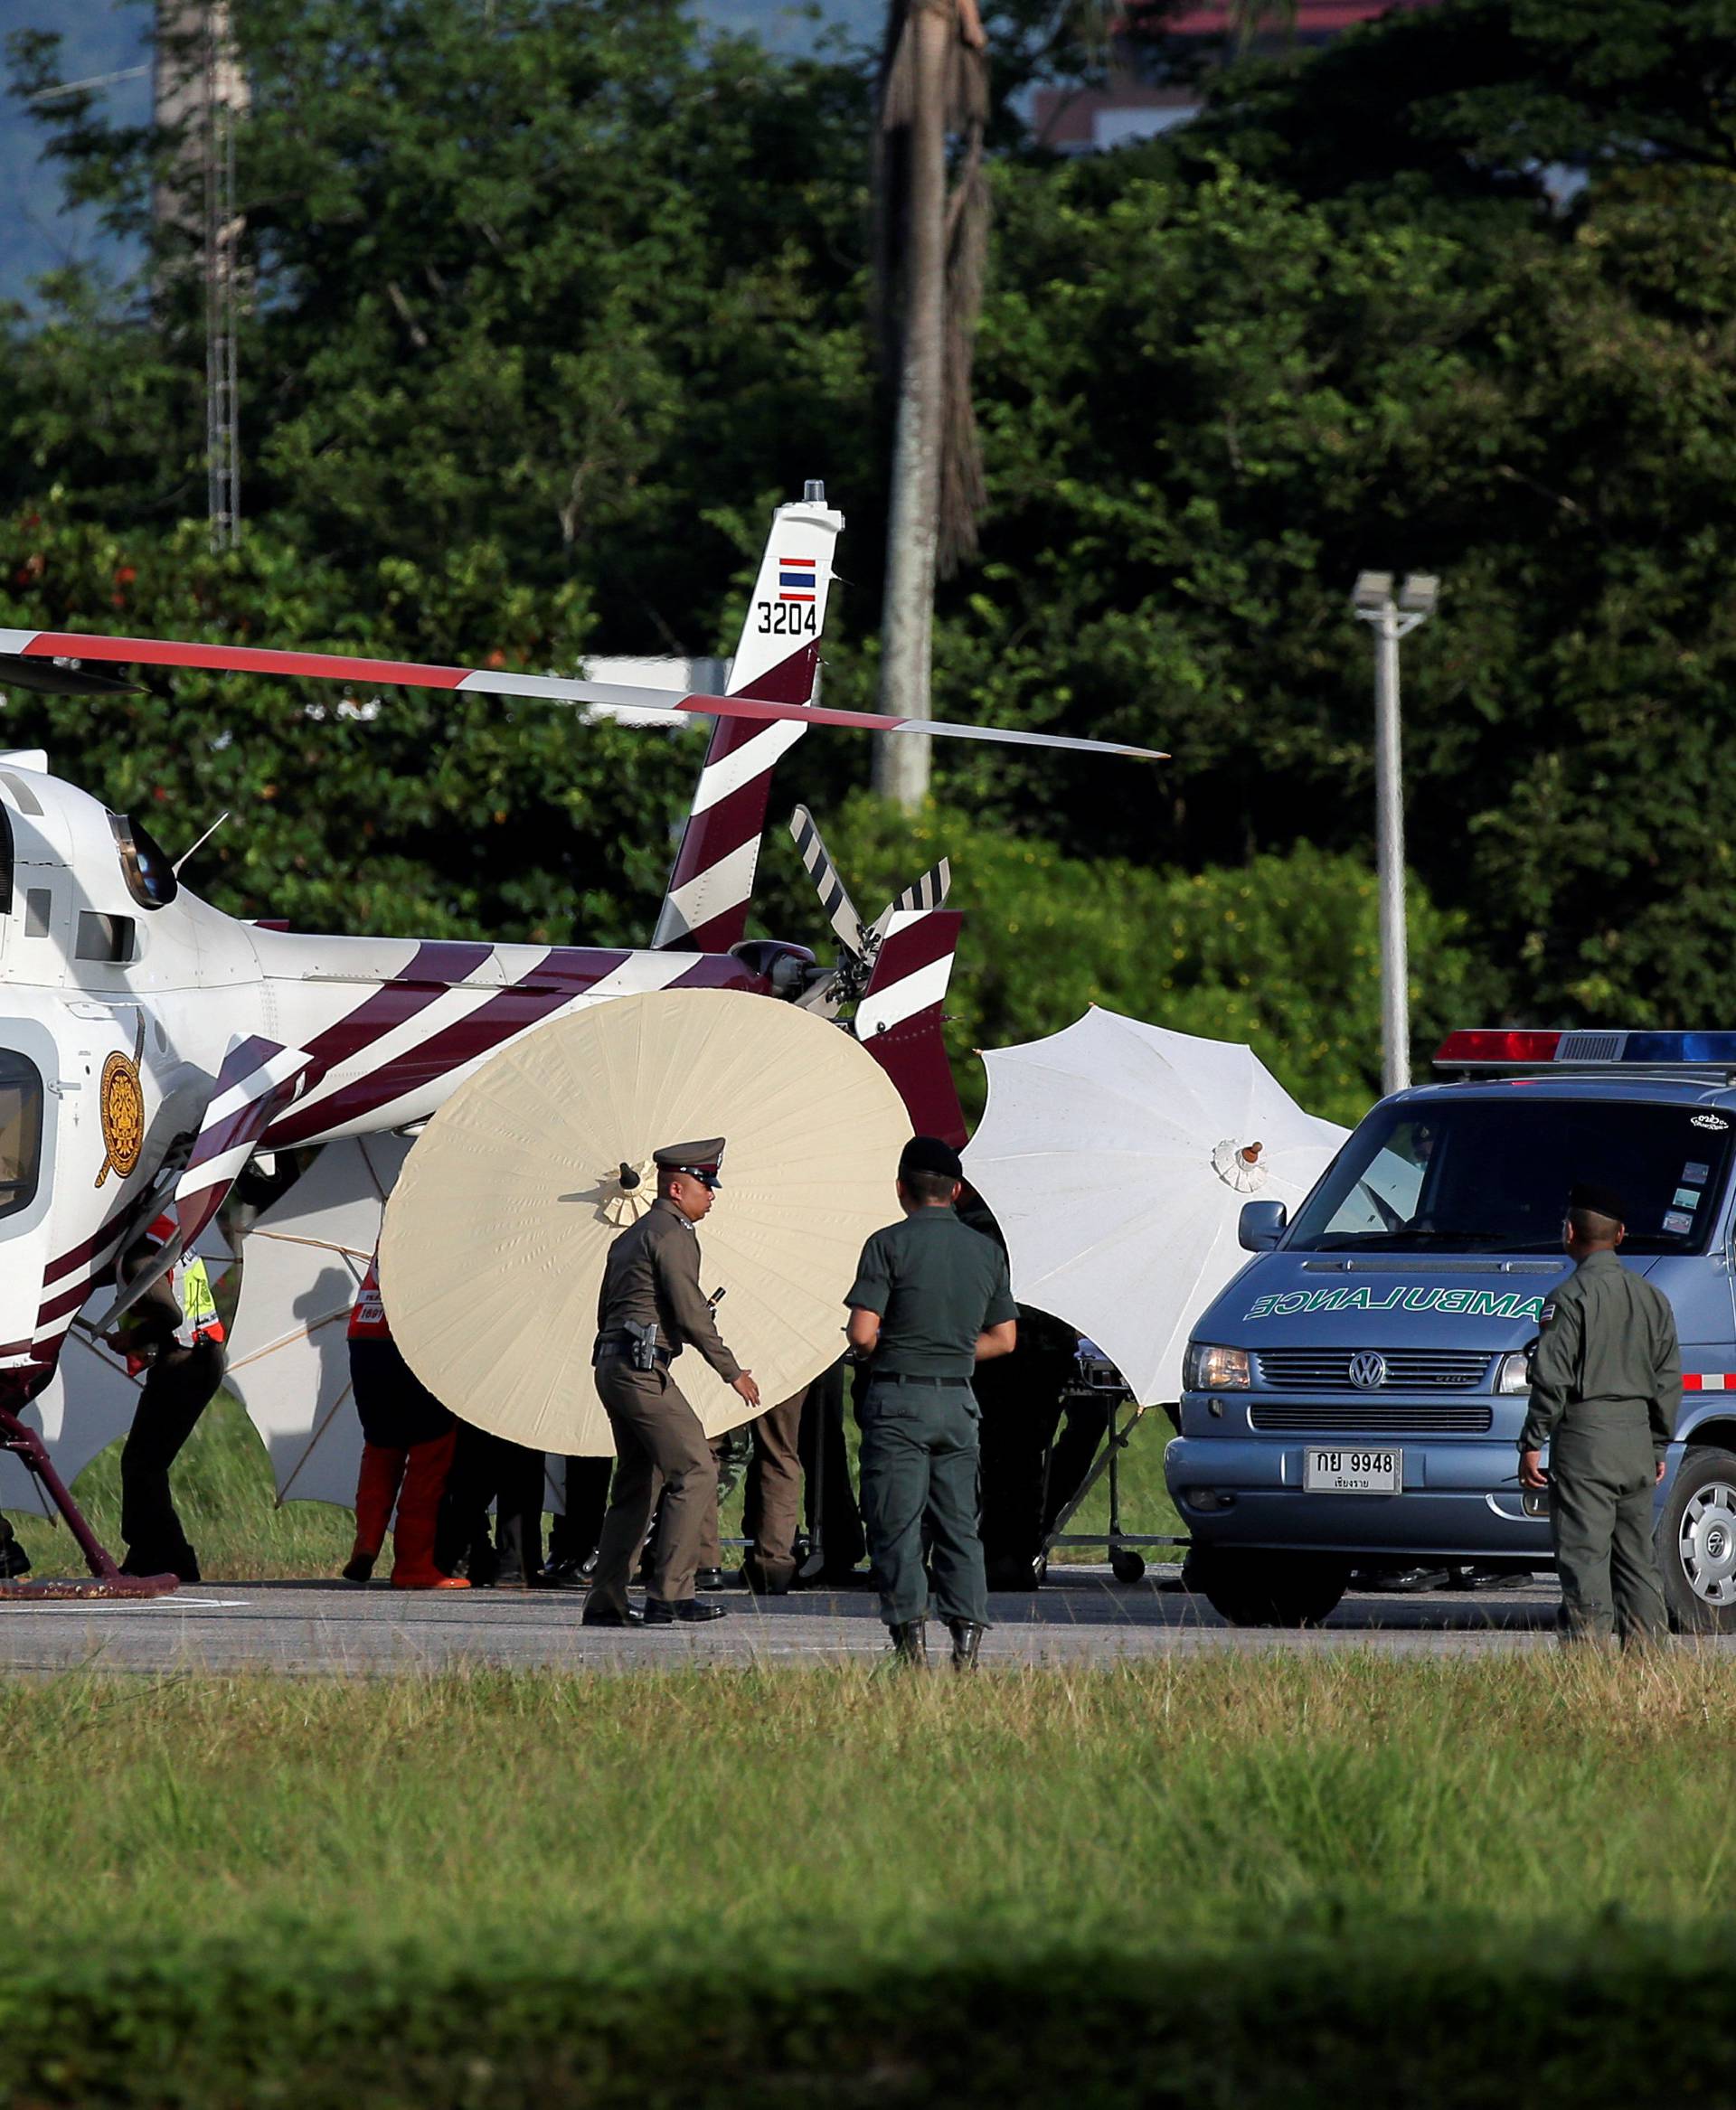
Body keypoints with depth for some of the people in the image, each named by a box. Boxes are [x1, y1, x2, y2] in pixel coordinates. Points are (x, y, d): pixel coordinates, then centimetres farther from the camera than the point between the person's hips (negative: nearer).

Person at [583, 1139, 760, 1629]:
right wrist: (733, 1372, -8)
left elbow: (606, 1311, 25)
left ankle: (606, 1602, 11)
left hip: (611, 1366, 10)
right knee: (695, 1471, -11)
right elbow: (691, 1313, -14)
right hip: (643, 1368, -10)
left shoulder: (629, 1238, 23)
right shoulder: (672, 1235, -8)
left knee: (636, 1485, 13)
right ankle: (670, 1594, -17)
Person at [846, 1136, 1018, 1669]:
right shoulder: (987, 1251, 9)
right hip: (958, 1400, 4)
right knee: (958, 1526, 8)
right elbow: (1004, 1339, 14)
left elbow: (862, 1334, -13)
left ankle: (910, 1633, -10)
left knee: (896, 1526, -1)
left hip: (899, 1401, -4)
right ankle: (967, 1635, -2)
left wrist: (878, 1348, 9)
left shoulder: (889, 1244, -7)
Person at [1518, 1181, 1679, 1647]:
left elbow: (1552, 1377, -12)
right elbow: (1669, 1380, 15)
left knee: (1583, 1555, -7)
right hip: (1638, 1436, 6)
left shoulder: (1571, 1297, -8)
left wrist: (1532, 1443, -7)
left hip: (1585, 1435, -6)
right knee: (1637, 1556, 12)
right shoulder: (1651, 1298, 13)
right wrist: (1659, 1446, 21)